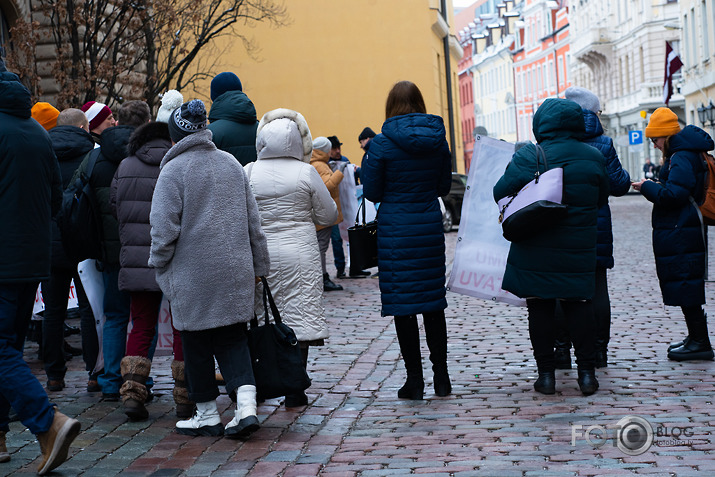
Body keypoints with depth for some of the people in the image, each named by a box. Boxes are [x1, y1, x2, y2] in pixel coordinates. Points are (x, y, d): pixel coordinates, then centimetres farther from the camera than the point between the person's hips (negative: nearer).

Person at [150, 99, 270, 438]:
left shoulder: (173, 170, -10)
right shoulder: (232, 164, 8)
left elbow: (164, 227, -13)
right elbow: (253, 221, 12)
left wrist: (159, 263, 3)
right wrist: (259, 265, 19)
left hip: (192, 275, -5)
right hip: (235, 271, 5)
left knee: (197, 343, 7)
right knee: (233, 337, 10)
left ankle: (208, 416, 16)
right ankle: (246, 406, -6)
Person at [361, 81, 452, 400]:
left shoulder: (382, 144, -10)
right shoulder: (438, 140, 2)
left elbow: (372, 193, -5)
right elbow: (444, 187, 10)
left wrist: (367, 167, 11)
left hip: (396, 231, -4)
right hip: (430, 229, 4)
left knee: (403, 305, 2)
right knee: (433, 302, 12)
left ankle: (415, 380, 5)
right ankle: (441, 378, 16)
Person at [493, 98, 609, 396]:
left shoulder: (527, 157, -11)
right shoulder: (594, 158, 1)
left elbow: (500, 193, -6)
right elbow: (602, 200, 12)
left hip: (535, 251, -2)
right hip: (579, 249, 2)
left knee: (540, 307, 6)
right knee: (578, 305, 10)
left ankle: (546, 374, 9)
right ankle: (587, 372, 10)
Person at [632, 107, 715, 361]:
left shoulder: (681, 158, -18)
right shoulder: (689, 154, 14)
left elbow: (673, 195, -24)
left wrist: (647, 187, -11)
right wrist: (655, 186, 9)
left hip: (679, 234, -11)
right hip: (685, 231, 11)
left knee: (685, 285, -6)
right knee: (688, 285, 16)